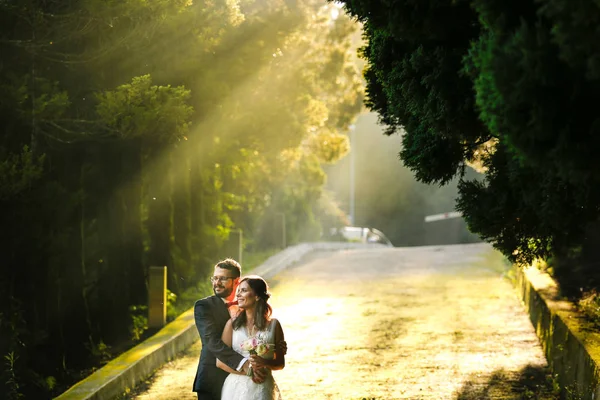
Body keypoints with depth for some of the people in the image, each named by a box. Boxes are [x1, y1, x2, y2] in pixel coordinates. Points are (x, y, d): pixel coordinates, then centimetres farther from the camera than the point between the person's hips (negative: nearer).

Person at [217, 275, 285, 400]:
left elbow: (280, 363, 6)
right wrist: (245, 370, -15)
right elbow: (220, 361, -3)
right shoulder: (232, 324, 0)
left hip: (263, 389, 0)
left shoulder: (273, 324, 0)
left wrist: (265, 363, -13)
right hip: (237, 388, 0)